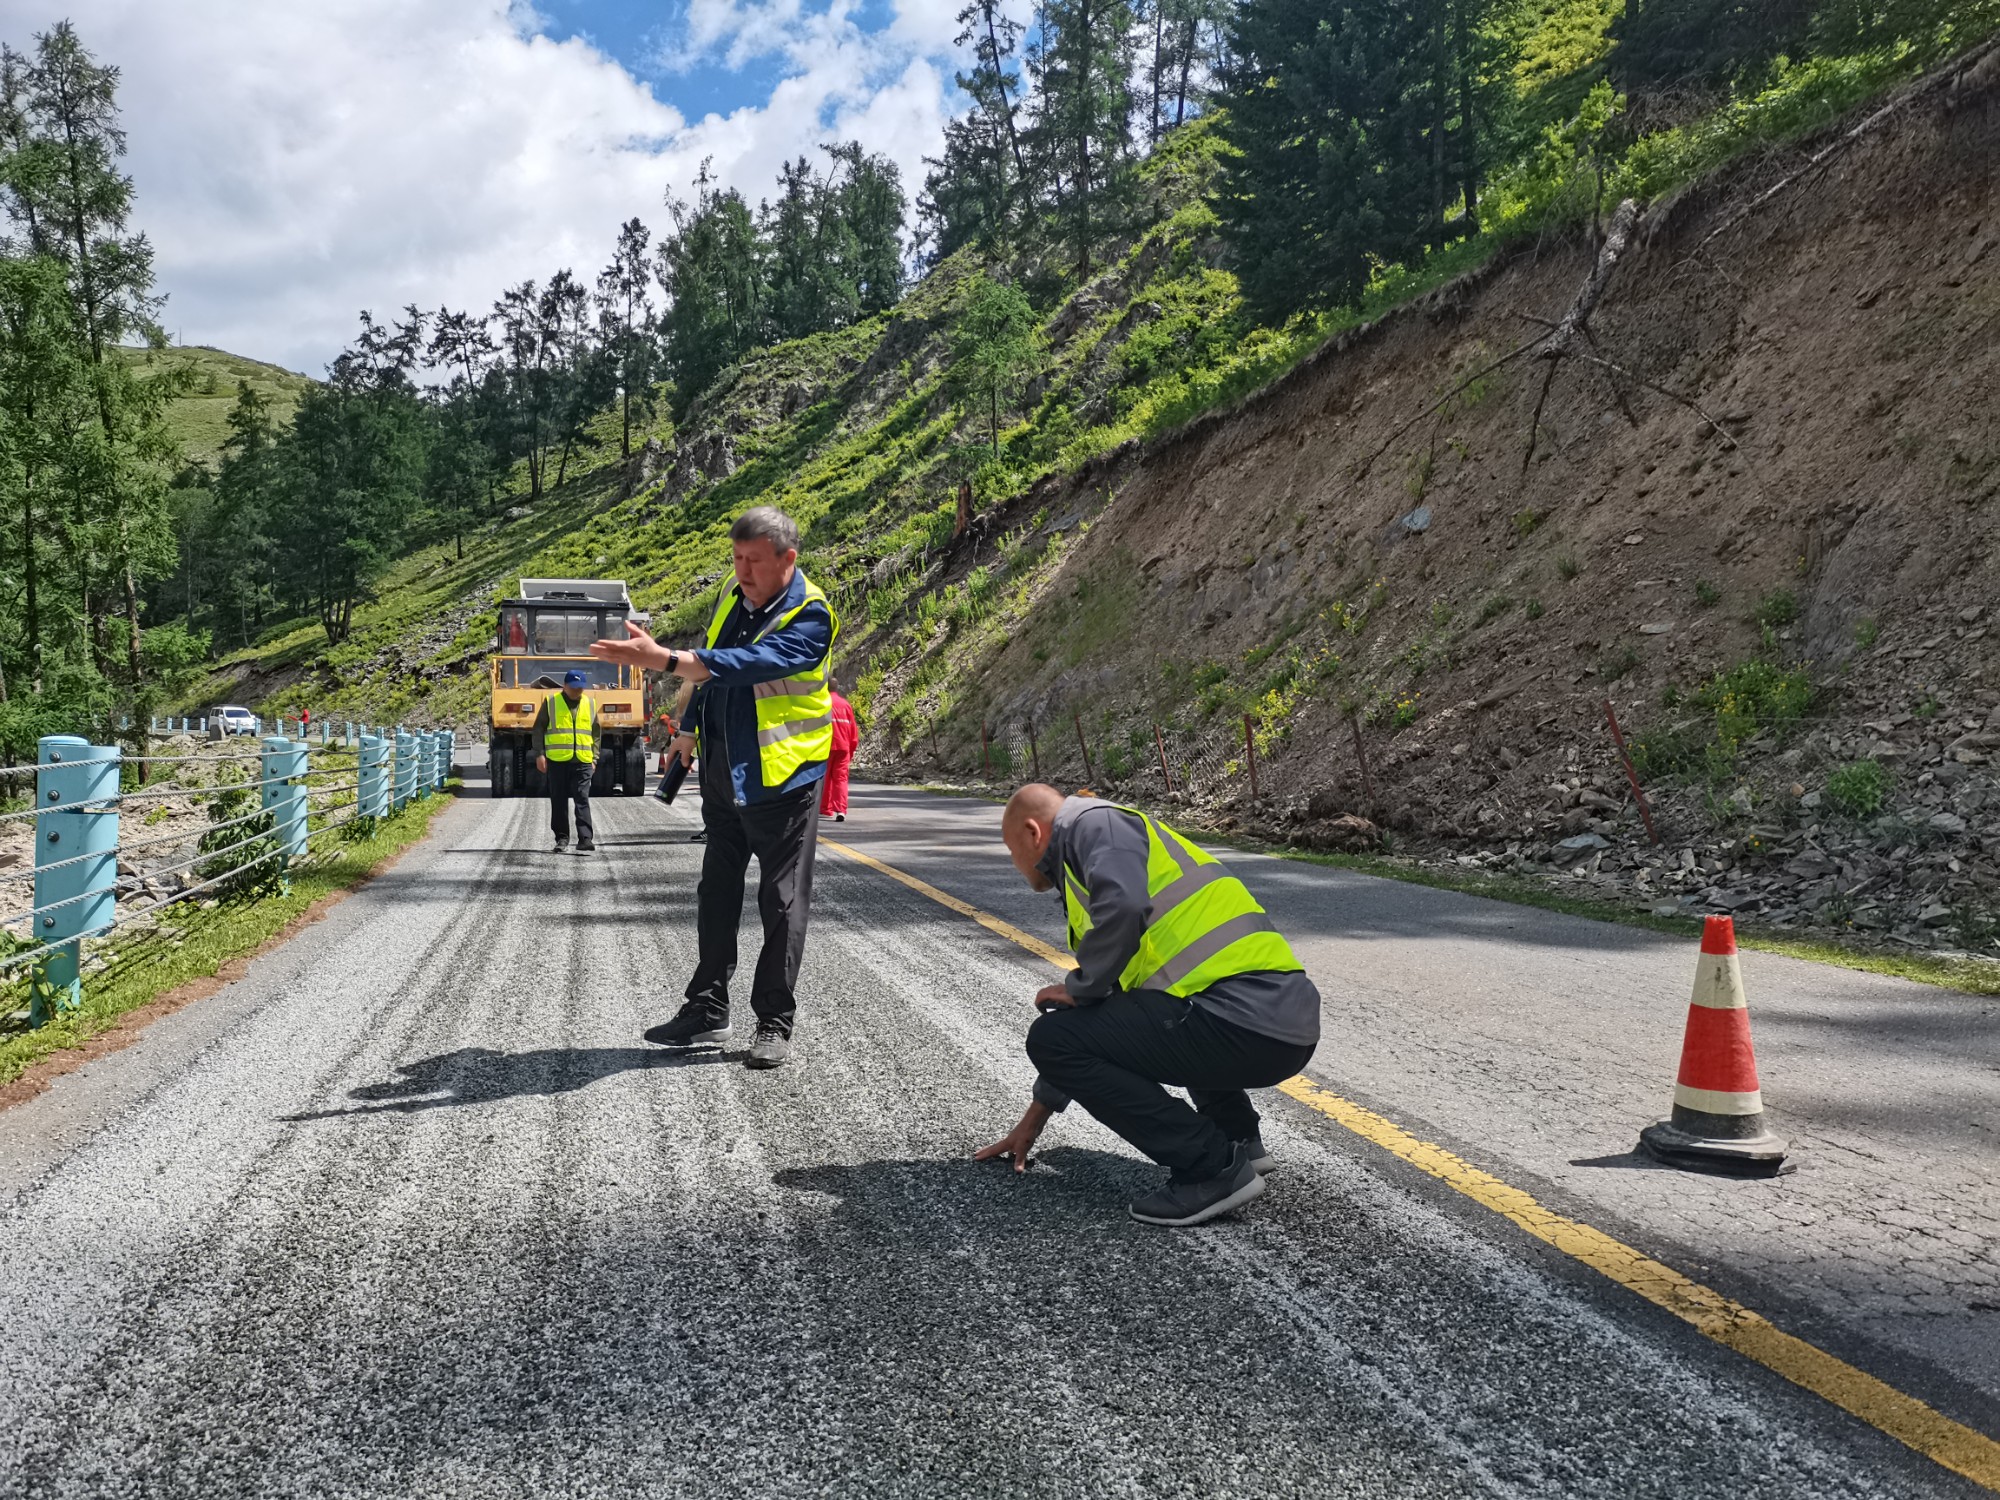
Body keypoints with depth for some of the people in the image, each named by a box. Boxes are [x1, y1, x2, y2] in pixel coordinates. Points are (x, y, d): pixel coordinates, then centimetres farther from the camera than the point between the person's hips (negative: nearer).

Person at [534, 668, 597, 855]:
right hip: (557, 760, -1)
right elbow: (539, 729, 5)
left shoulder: (590, 704, 12)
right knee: (559, 802, 5)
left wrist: (594, 759, 11)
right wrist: (540, 754, -3)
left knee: (582, 800, -7)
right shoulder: (551, 702, 4)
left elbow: (595, 733, 17)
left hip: (582, 762, 1)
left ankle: (585, 839, -11)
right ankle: (562, 838, 13)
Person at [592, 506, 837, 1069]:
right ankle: (707, 1012, 23)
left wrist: (663, 659, -40)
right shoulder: (733, 596, 6)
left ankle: (775, 1023, 9)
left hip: (782, 779, -7)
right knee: (716, 895, 13)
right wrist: (689, 730, 24)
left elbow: (747, 664, -33)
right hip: (723, 776, 7)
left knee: (782, 902, 0)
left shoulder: (811, 616, -18)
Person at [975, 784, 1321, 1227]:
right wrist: (1034, 1117, 42)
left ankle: (1213, 1166, -3)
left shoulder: (1094, 824, 1)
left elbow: (1122, 906, -24)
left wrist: (1079, 988, -5)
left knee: (1051, 1037, -4)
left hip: (1246, 1020, -10)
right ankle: (1238, 1136, 21)